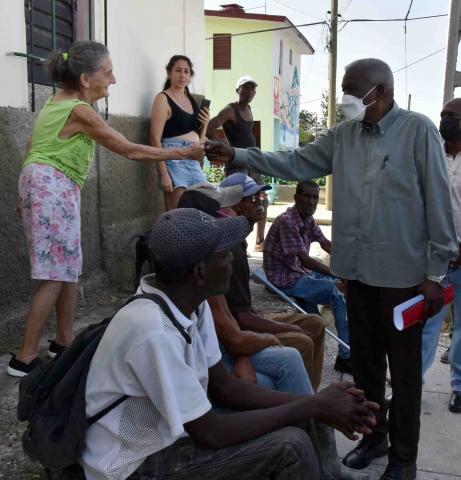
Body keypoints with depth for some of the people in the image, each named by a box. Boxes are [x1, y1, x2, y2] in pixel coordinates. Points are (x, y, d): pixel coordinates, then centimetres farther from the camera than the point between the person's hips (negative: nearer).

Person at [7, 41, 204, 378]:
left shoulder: (55, 102, 13)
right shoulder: (79, 110, -15)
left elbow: (31, 148, 18)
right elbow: (129, 150, -16)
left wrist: (25, 194, 24)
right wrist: (184, 153, -12)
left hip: (40, 184, 10)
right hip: (54, 187, -10)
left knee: (69, 267, 12)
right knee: (56, 275, -8)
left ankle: (64, 341, 20)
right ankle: (25, 358, -3)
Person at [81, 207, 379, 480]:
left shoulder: (194, 304, -4)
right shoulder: (155, 331, -31)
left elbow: (223, 387, 3)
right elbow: (211, 433, -25)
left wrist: (315, 404, -7)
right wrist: (314, 407, -18)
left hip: (164, 436, 8)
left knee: (295, 426, 3)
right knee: (290, 446, -17)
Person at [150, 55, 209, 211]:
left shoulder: (192, 100, 17)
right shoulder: (163, 99, -3)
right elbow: (155, 139, -11)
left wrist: (205, 124, 5)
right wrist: (164, 174, -18)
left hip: (194, 162, 7)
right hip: (174, 160, -7)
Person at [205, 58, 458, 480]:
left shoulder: (418, 131, -10)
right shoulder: (343, 135, 7)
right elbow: (296, 163, 7)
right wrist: (237, 155, -3)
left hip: (403, 272, -5)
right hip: (358, 270, 6)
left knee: (404, 368, 8)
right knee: (364, 360, 17)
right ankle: (374, 436, 37)